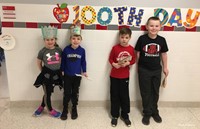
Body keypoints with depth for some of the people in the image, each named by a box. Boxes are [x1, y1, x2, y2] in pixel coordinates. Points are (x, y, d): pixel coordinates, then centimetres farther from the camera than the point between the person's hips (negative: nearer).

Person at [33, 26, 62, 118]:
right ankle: (50, 110, 29)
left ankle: (41, 106, 39)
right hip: (46, 75, -3)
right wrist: (43, 72, 5)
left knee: (48, 92, 16)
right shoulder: (42, 51, -10)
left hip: (56, 74, 3)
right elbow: (39, 63, 4)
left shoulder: (59, 50, -4)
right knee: (47, 93, 8)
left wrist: (58, 70, 6)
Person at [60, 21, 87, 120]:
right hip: (67, 75, -1)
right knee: (67, 93, 9)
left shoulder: (82, 50, -7)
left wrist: (84, 71, 2)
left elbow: (83, 62, 3)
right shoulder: (66, 49, -10)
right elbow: (63, 61, -2)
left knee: (75, 93, 15)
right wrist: (62, 71, 1)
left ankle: (74, 109, 32)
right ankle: (65, 110, 27)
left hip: (77, 76, 1)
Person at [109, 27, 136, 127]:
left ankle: (125, 115, 29)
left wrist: (127, 63, -16)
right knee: (114, 96, 10)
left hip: (125, 76, 1)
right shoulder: (115, 48, -10)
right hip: (114, 76, -1)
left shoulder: (131, 49, -5)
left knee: (125, 96, 11)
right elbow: (110, 59, -1)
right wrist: (114, 64, -20)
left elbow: (133, 60, 4)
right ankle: (115, 116, 26)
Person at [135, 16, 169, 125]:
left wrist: (165, 67, 8)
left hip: (157, 70, 3)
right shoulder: (142, 39, -13)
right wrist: (137, 66, -2)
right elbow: (137, 53, -5)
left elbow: (163, 54, 5)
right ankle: (147, 113, 26)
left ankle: (154, 111, 35)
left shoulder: (162, 40, -6)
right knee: (145, 92, 10)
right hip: (144, 70, -2)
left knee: (155, 92, 16)